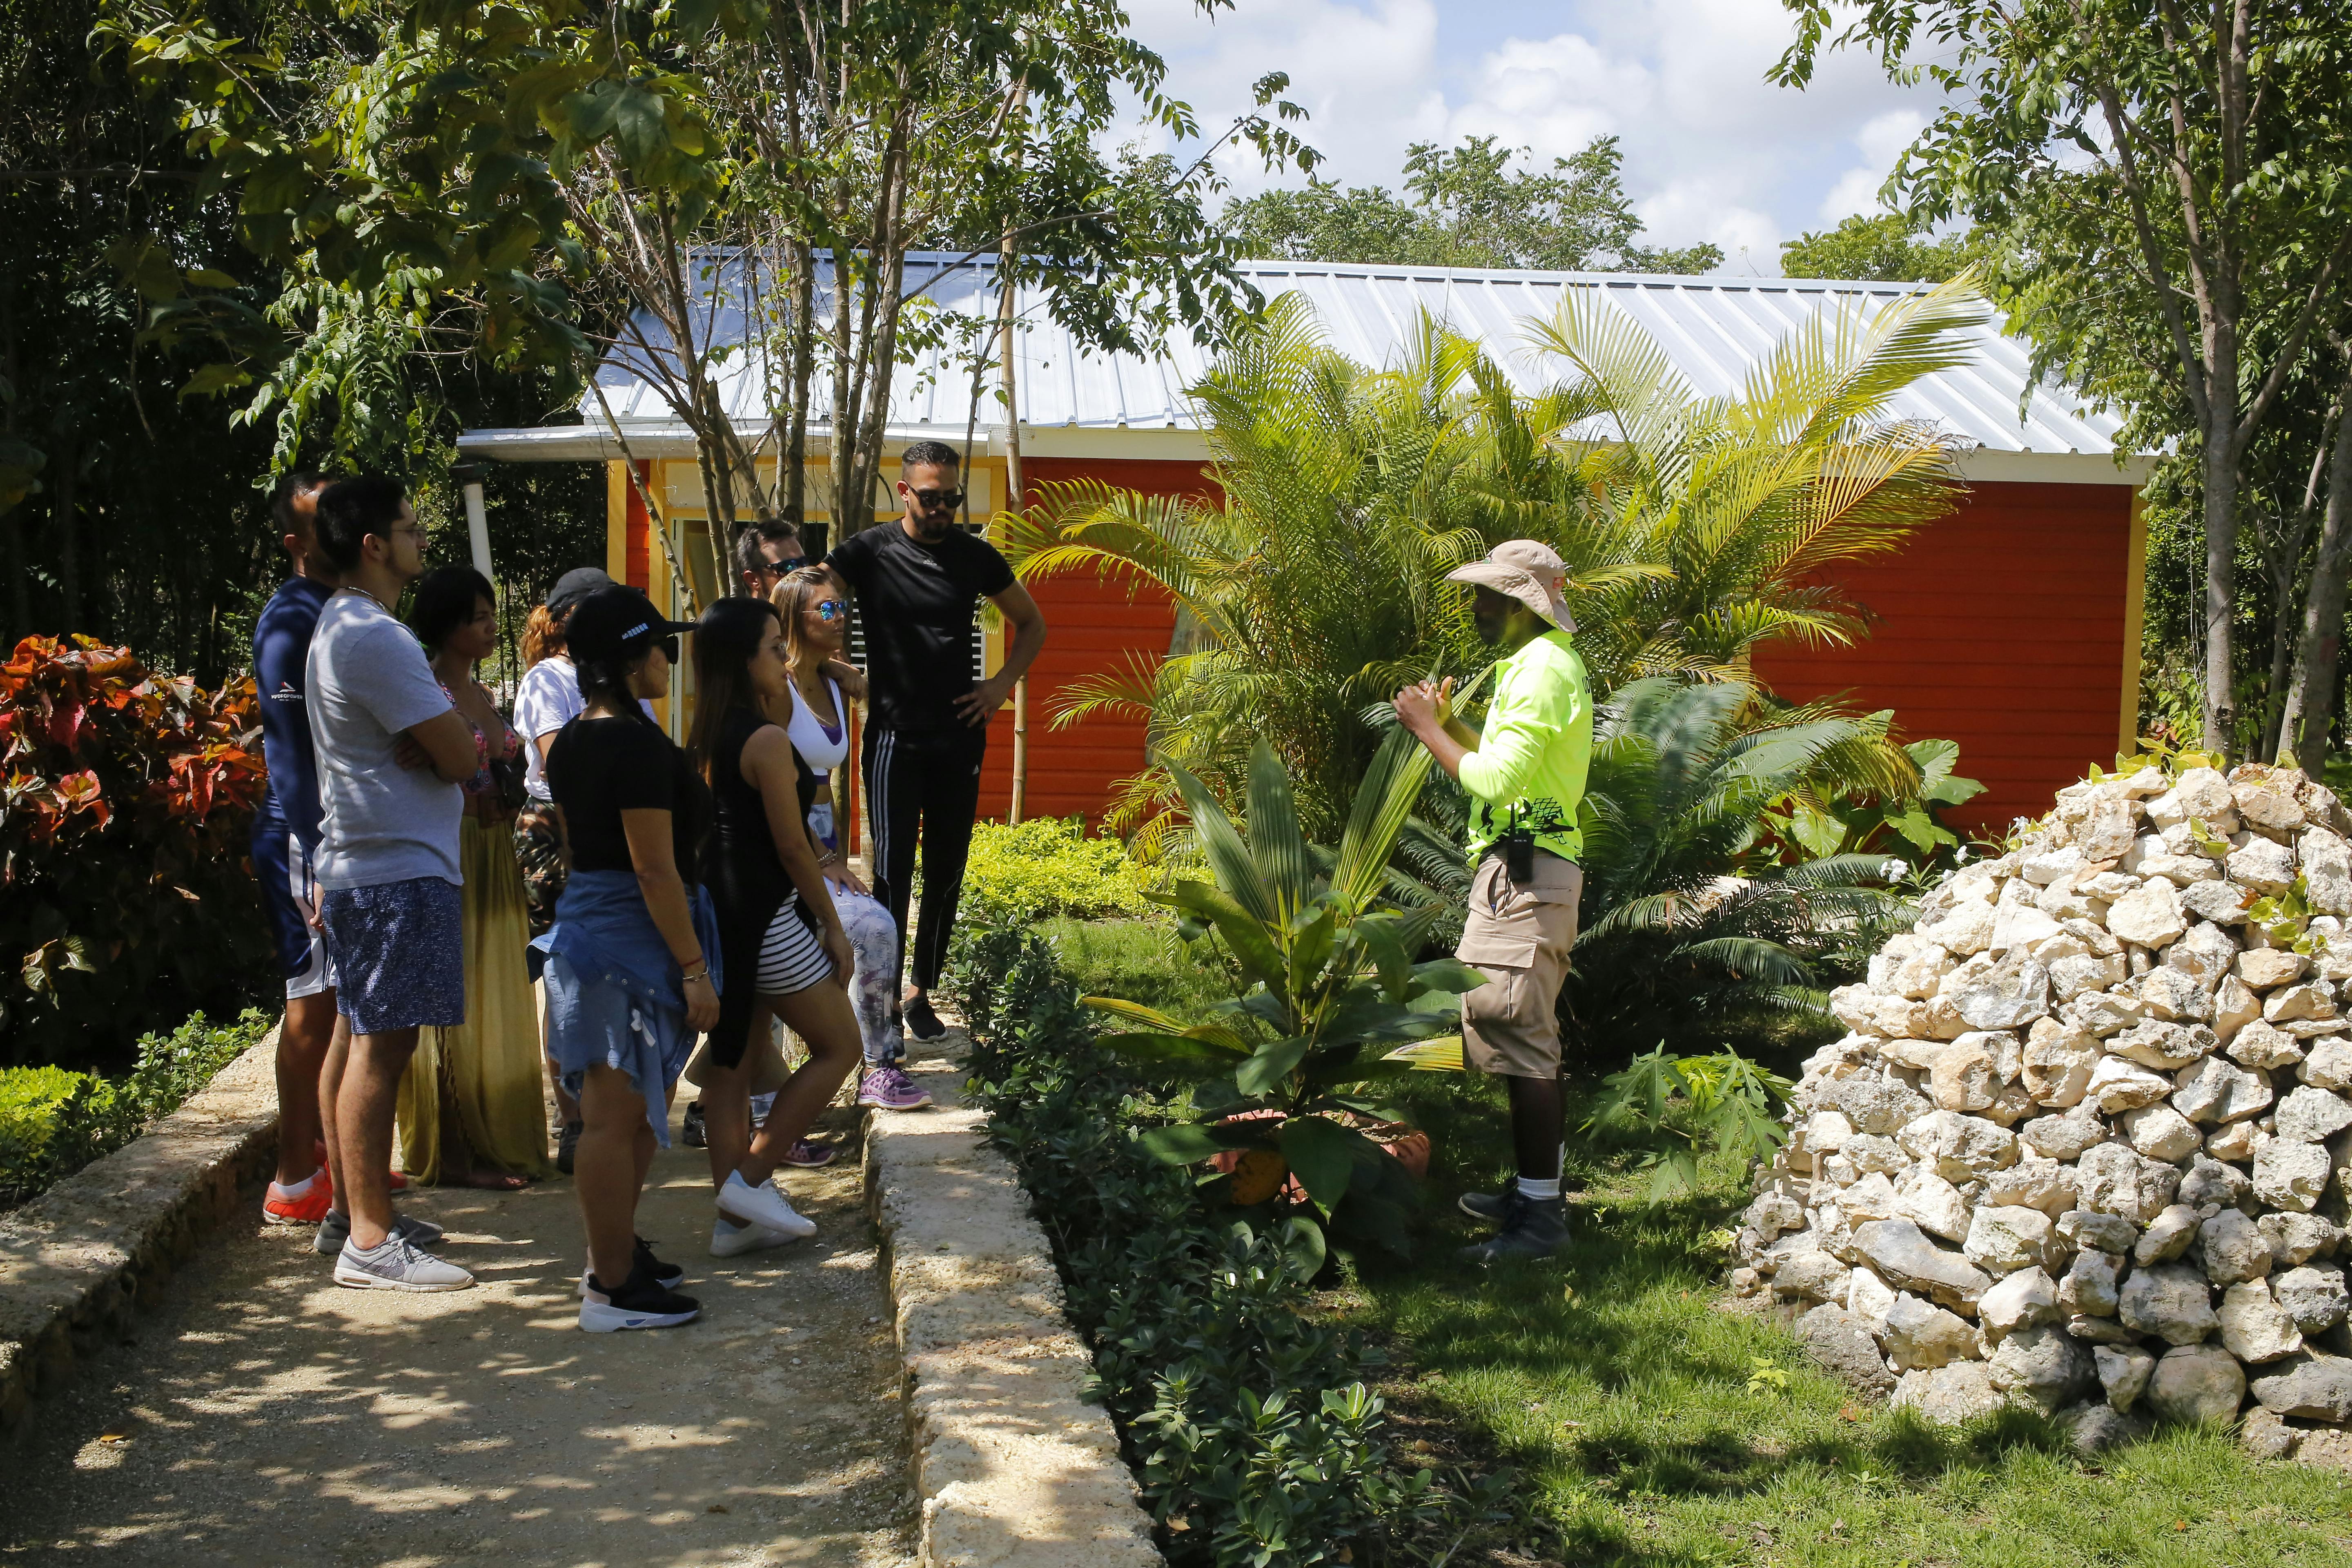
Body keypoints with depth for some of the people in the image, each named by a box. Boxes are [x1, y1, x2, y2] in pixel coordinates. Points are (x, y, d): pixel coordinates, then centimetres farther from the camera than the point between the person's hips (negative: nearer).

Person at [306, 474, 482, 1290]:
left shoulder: (338, 625, 16)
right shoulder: (376, 639, -18)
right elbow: (459, 756, -15)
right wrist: (444, 701, 3)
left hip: (356, 863, 11)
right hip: (398, 869, -11)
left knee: (359, 1038, 15)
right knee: (382, 1045, -8)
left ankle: (352, 1211, 25)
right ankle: (369, 1242, -5)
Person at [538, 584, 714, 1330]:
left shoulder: (572, 742, 11)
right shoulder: (640, 746, -19)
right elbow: (656, 871, -21)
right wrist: (694, 969, -17)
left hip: (582, 925, 10)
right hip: (631, 939, -10)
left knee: (633, 1112, 19)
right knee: (618, 1119, -3)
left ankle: (617, 1252, 30)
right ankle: (612, 1288, 4)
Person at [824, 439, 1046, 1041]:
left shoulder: (975, 556, 6)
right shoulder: (869, 552, -4)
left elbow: (1031, 623, 18)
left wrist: (1003, 683, 3)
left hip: (960, 738, 3)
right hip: (895, 736, -3)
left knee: (946, 872, 8)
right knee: (892, 870, -8)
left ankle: (921, 993, 21)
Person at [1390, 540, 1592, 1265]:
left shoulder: (1541, 668, -14)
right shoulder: (1545, 664, 20)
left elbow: (1496, 781, -21)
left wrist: (1426, 728, -10)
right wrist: (1449, 722, 16)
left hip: (1522, 874, -11)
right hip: (1532, 869, 11)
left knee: (1519, 1037, -12)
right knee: (1532, 1036, 16)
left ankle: (1540, 1216, -11)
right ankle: (1538, 1189, 26)